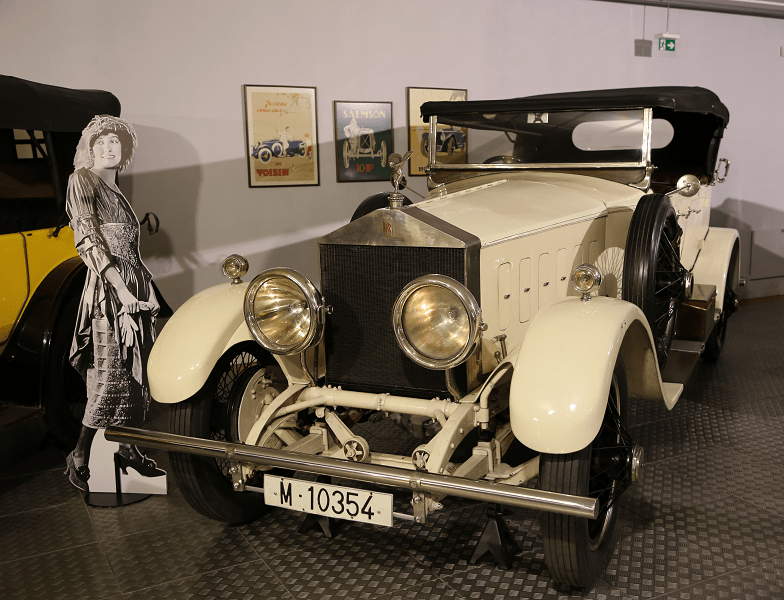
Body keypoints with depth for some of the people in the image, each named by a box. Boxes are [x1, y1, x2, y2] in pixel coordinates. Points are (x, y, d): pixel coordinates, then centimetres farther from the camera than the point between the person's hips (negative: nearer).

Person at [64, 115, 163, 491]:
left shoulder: (115, 190, 20)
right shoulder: (82, 181, -2)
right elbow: (88, 241, -11)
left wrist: (146, 288, 13)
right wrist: (121, 288, -18)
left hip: (135, 282, 8)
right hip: (108, 285, -8)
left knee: (136, 369, 10)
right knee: (109, 373, -9)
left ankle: (129, 449, 21)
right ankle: (79, 458, 2)